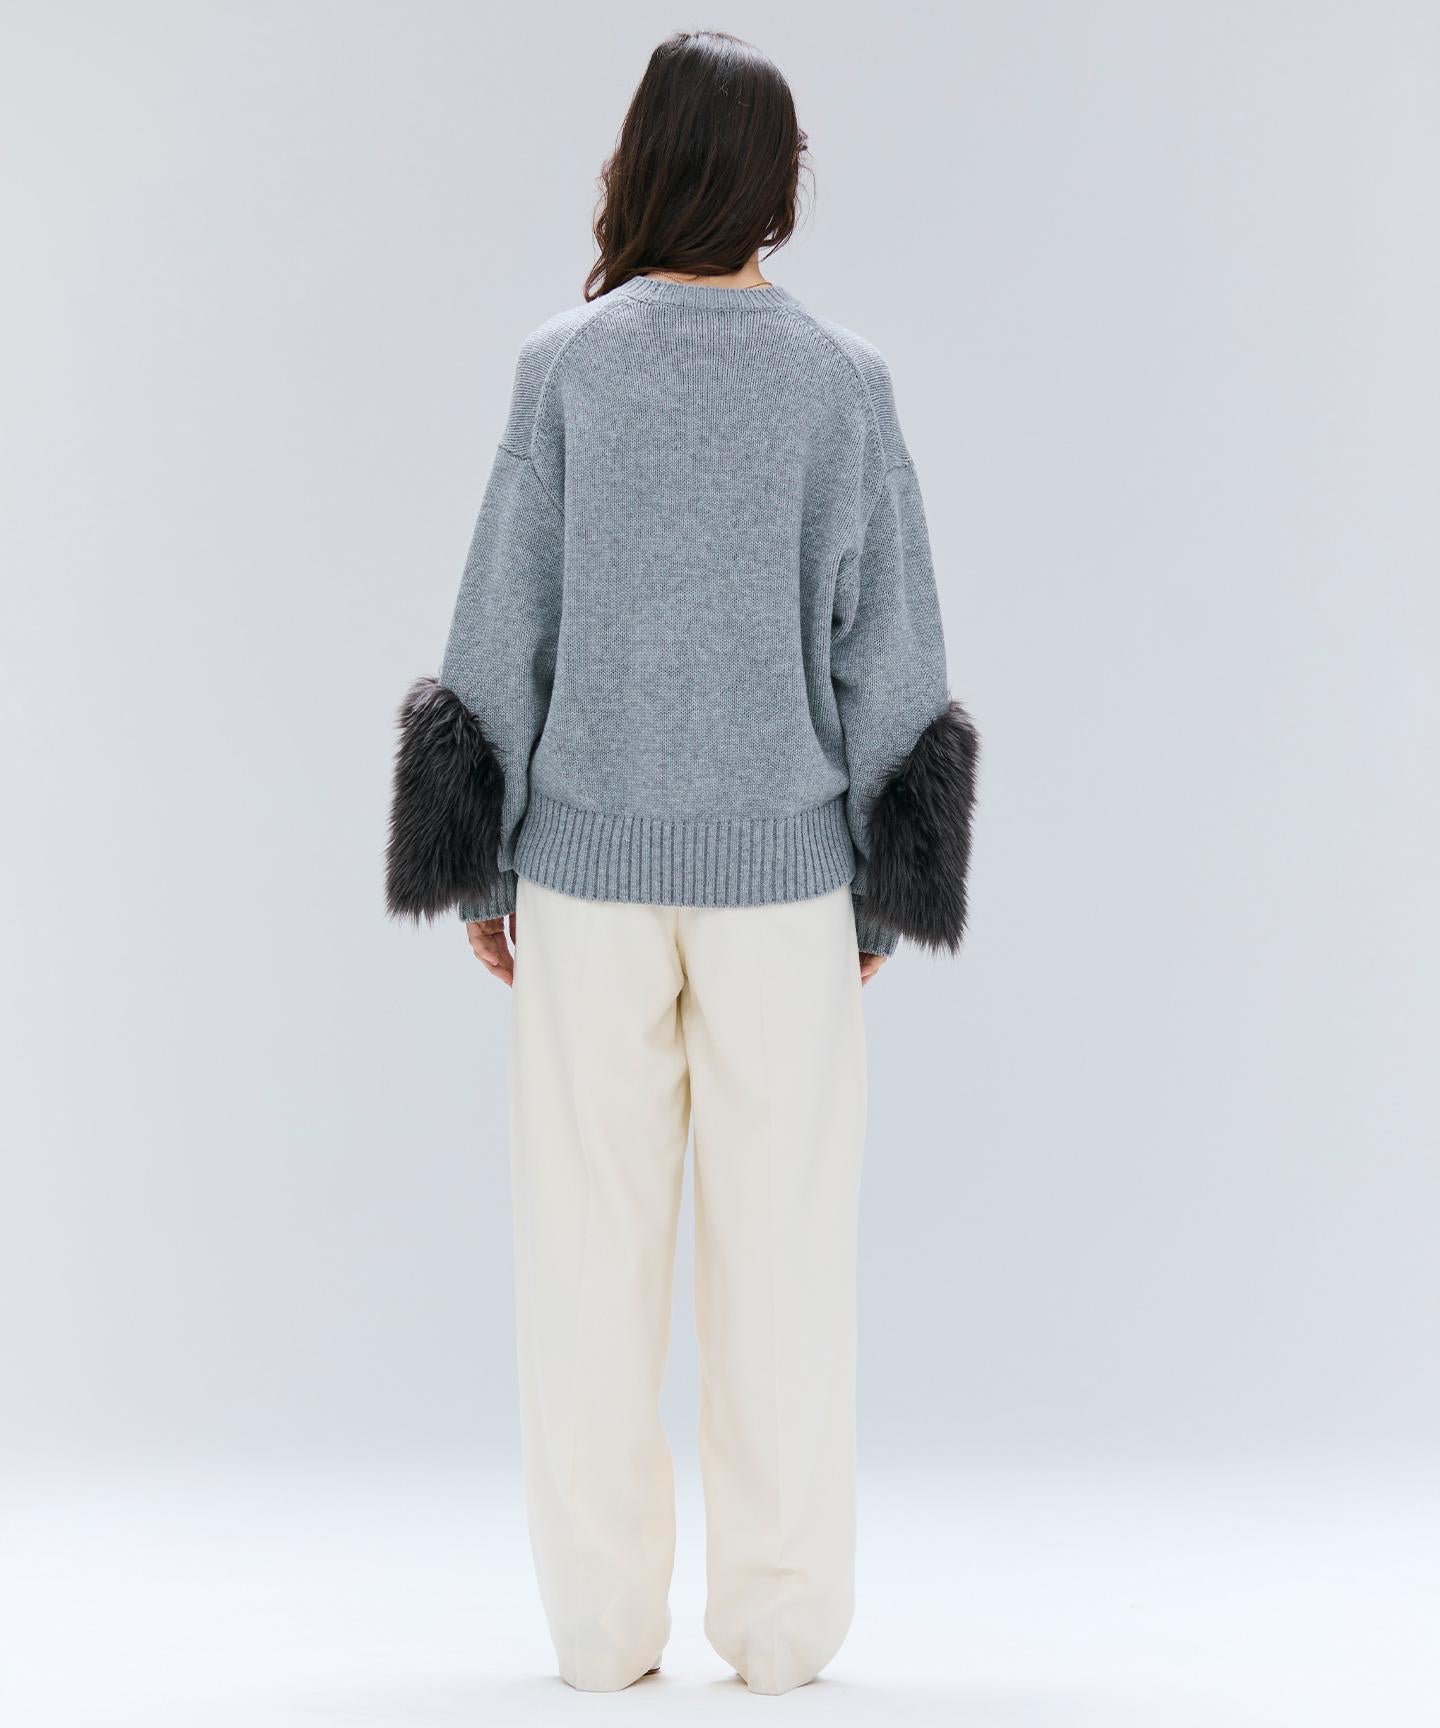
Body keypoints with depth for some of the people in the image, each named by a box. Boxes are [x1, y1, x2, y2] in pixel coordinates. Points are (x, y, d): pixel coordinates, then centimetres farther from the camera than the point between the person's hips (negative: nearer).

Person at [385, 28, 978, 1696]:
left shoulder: (565, 365, -5)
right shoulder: (845, 382, -4)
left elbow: (503, 624, -4)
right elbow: (888, 650, -4)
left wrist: (478, 868, 4)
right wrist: (882, 888, 5)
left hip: (593, 858, 0)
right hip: (778, 866, 0)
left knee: (592, 1237, 6)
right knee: (781, 1239, 6)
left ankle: (602, 1620, 9)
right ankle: (778, 1621, 8)